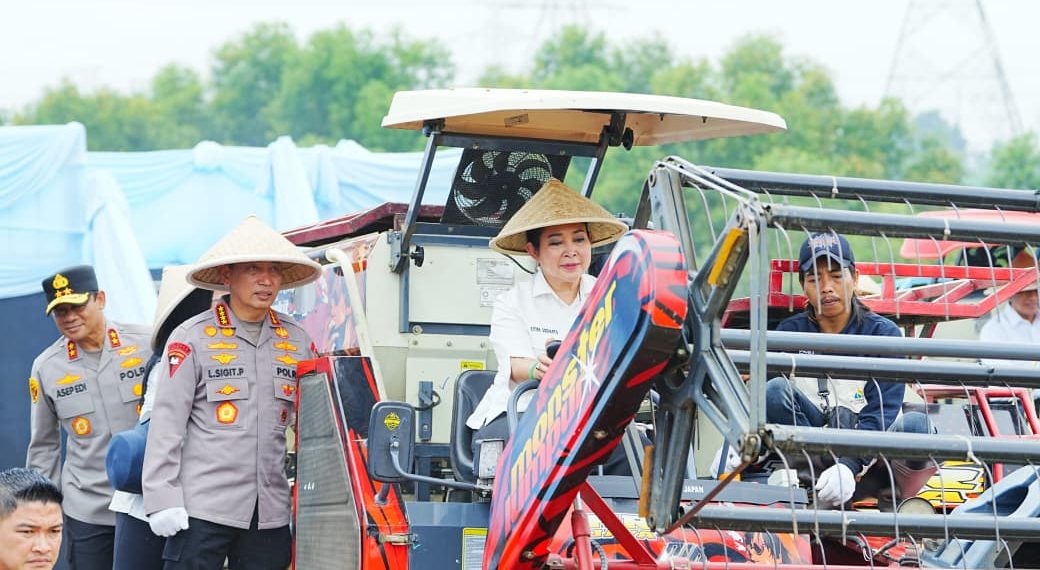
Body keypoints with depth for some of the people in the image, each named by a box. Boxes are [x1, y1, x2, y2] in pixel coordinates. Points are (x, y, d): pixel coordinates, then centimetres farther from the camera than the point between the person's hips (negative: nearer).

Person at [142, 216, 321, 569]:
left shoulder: (296, 341, 12)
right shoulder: (192, 338, -1)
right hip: (202, 508, -5)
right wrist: (162, 500, -10)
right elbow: (166, 423, -4)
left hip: (270, 510, 5)